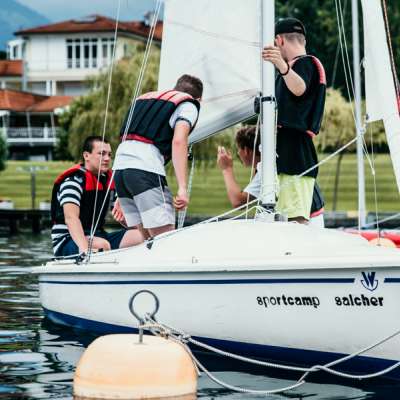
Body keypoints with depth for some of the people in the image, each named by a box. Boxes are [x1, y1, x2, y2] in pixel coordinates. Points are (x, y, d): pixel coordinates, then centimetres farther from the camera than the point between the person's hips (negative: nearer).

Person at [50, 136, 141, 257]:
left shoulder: (108, 179, 12)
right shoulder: (74, 180, -15)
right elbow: (70, 218, -31)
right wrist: (85, 249, -49)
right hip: (67, 241, -8)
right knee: (102, 244, -38)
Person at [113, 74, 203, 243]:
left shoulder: (146, 97, 32)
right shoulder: (189, 105, 10)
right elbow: (178, 141, -9)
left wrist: (121, 198, 35)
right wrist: (182, 188, -15)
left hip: (119, 164, 7)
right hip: (146, 169, -7)